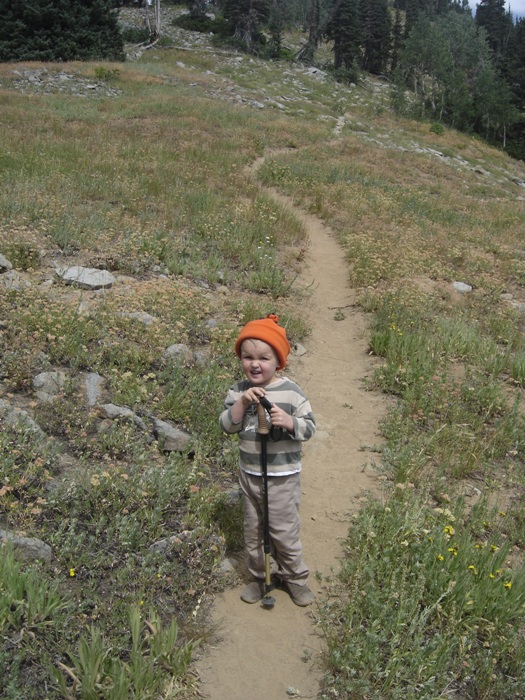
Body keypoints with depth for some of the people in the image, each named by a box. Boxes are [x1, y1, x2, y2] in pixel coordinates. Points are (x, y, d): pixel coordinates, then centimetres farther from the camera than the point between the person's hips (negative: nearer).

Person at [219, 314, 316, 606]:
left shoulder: (291, 392, -15)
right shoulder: (239, 391, -5)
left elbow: (309, 428, -12)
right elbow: (228, 426, -10)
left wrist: (290, 422, -32)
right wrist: (242, 403, -25)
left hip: (283, 476, -4)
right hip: (249, 474, 4)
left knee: (284, 532, 8)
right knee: (254, 530, 18)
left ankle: (294, 577, 31)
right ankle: (259, 576, 38)